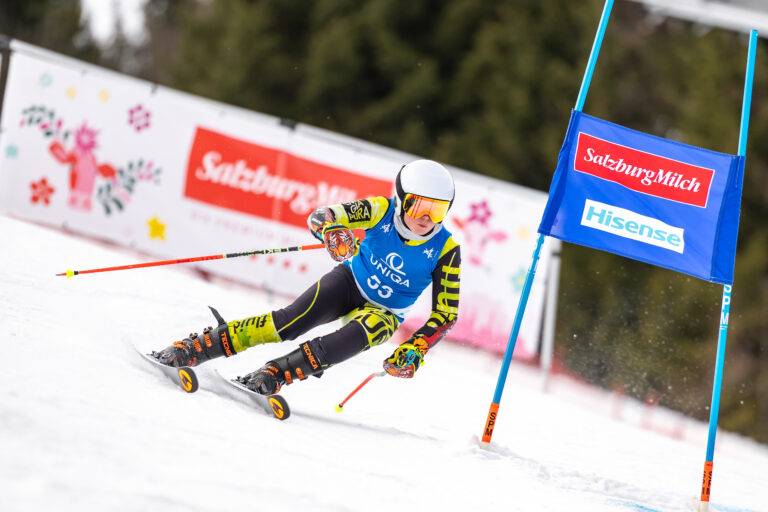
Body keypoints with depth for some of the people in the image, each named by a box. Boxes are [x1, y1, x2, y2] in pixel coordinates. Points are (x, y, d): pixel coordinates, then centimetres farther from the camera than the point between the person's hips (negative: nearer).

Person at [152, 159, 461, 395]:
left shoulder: (445, 250, -19)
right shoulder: (382, 211, -17)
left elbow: (446, 313, -15)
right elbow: (318, 217, -19)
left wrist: (415, 350, -29)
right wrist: (333, 232, -43)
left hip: (383, 312, 0)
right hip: (351, 282, 1)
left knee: (372, 328, -37)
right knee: (291, 322, -25)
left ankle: (275, 375, -41)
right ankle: (195, 348, -21)